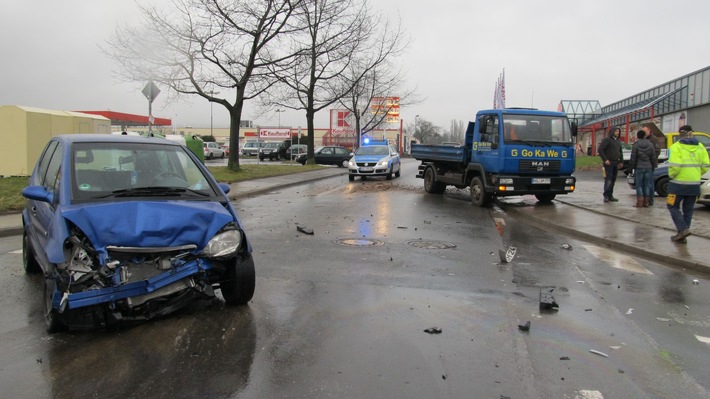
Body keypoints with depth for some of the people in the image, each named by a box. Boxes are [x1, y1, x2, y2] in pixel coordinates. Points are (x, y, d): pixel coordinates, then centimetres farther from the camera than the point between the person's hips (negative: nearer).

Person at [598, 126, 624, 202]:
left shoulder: (618, 141, 19)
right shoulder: (607, 139, -5)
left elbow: (620, 152, 26)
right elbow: (600, 149, -13)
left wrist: (621, 162, 16)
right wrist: (605, 159, -17)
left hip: (616, 163, 7)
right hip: (609, 163, -7)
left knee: (613, 180, 7)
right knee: (608, 179, -11)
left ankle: (610, 196, 11)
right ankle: (606, 196, -10)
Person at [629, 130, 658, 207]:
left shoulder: (636, 145, -8)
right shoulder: (650, 144, 4)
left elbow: (633, 158, -7)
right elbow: (653, 157, 7)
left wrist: (632, 166, 3)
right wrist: (653, 166, 16)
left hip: (639, 167, -4)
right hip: (648, 167, 4)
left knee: (639, 185, 0)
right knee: (647, 185, 8)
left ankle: (639, 202, -3)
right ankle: (646, 202, 9)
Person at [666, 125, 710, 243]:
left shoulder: (676, 147, -10)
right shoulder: (700, 147, 5)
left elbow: (675, 166, -21)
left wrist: (671, 175, -3)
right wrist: (696, 175, 16)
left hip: (679, 183, -5)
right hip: (695, 184, 5)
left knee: (673, 206, 8)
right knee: (688, 210, 13)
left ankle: (683, 229, -9)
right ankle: (682, 236, 15)